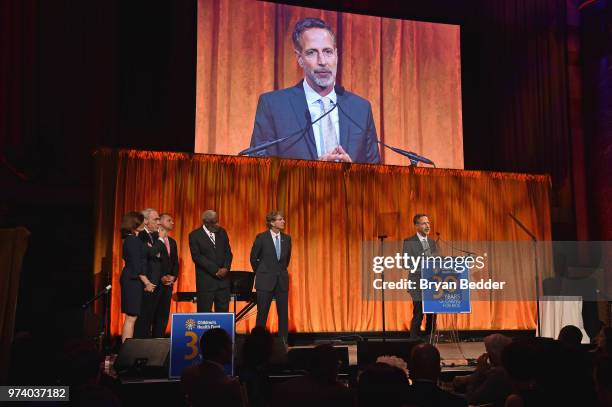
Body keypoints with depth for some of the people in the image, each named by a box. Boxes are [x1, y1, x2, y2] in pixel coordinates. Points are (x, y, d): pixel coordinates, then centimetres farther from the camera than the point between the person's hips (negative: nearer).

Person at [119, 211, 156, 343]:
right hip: (133, 281, -10)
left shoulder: (130, 239, 16)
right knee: (131, 317, -7)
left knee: (131, 317, 11)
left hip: (132, 281, 10)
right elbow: (136, 264, -17)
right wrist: (147, 282, -12)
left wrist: (146, 282, 13)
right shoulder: (133, 240, -13)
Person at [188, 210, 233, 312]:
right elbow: (197, 256, -11)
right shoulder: (195, 235, -5)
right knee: (204, 312, 0)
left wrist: (226, 268, -8)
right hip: (206, 280, -4)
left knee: (223, 311, 5)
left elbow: (228, 252, 11)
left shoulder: (222, 232, 10)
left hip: (223, 278, 4)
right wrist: (215, 270, -15)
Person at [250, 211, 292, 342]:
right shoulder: (261, 238, -7)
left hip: (282, 281, 4)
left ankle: (283, 341, 13)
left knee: (283, 313, 4)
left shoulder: (287, 238, 5)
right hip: (265, 281, -4)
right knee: (262, 313, 2)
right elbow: (253, 258, 4)